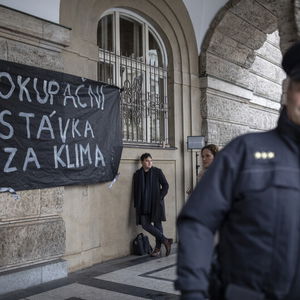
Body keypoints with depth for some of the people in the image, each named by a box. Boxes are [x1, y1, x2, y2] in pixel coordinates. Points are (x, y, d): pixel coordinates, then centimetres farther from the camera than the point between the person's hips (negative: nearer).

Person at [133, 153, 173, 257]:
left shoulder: (157, 172, 1)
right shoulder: (137, 174, 8)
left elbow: (165, 185, 3)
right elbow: (135, 191, 11)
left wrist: (160, 197, -7)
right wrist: (137, 205, 5)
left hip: (156, 203, -2)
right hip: (144, 205, 3)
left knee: (157, 224, 1)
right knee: (145, 224, -6)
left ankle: (158, 248, 10)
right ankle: (165, 241, 3)